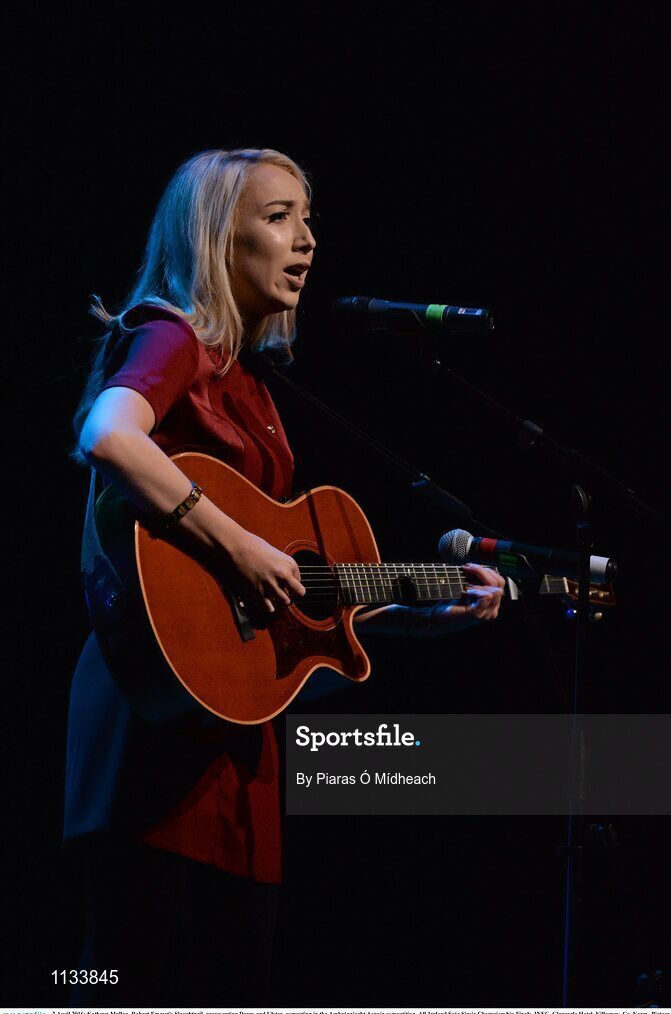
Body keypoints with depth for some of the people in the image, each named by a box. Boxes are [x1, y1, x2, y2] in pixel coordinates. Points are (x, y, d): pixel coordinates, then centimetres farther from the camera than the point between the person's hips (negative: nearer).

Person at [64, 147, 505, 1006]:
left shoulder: (245, 381, 21)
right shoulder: (173, 342, -5)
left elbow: (301, 597, 23)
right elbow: (106, 438, -29)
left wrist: (427, 613, 17)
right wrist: (237, 547, -25)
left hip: (235, 723, 9)